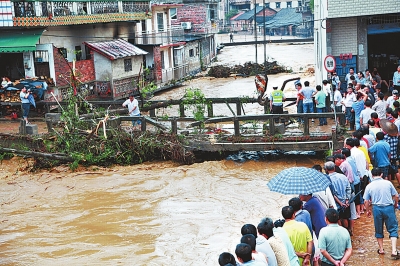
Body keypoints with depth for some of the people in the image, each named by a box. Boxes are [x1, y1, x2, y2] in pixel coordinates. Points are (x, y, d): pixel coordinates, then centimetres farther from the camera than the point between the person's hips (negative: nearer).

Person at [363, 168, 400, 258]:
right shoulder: (388, 183, -2)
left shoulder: (369, 186, -1)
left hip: (377, 209, 1)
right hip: (389, 207, -1)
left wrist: (368, 210, 18)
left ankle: (381, 249, 24)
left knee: (379, 230, 17)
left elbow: (366, 201, 1)